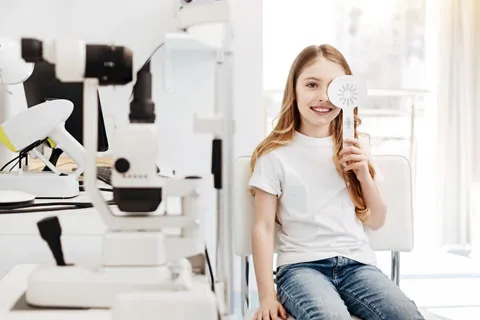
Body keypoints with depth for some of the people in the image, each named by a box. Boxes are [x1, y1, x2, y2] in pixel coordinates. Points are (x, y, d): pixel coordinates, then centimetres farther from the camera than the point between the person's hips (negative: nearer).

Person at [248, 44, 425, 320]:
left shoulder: (355, 150, 14)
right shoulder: (276, 155, 0)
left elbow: (376, 222, 16)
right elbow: (263, 228, -1)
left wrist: (364, 174, -1)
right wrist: (267, 296, -9)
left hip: (357, 263, 4)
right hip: (302, 265, -4)